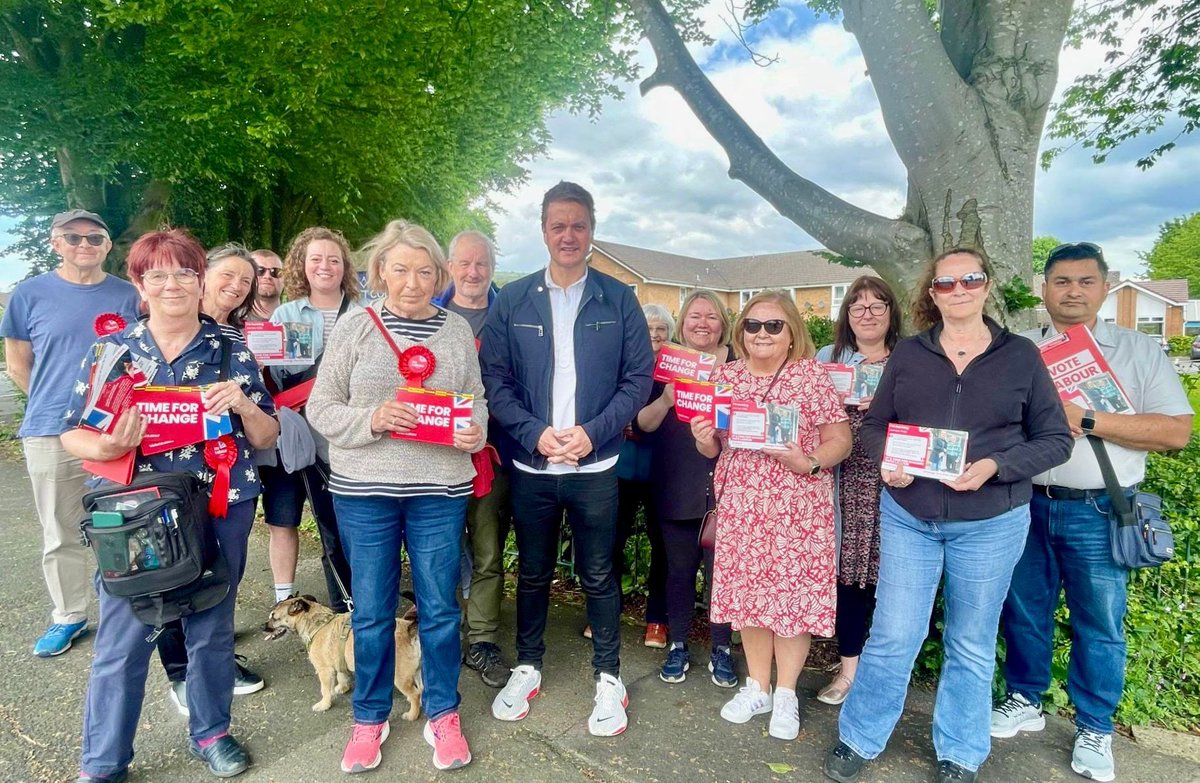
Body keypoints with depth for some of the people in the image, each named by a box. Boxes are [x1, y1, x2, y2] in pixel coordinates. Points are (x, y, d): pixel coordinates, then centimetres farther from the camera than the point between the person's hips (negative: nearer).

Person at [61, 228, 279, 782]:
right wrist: (107, 446, -20)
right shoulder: (110, 350, 2)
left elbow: (266, 439, 4)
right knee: (122, 641, 5)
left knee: (212, 630, 14)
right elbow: (72, 435, 3)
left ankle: (211, 733, 35)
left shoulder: (232, 351, 2)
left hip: (221, 512, 1)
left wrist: (243, 405, -17)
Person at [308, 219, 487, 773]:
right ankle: (369, 717, 33)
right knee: (372, 611, 12)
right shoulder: (356, 326, -1)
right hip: (363, 490, 0)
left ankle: (442, 714, 31)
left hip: (440, 490, 1)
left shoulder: (457, 329, 4)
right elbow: (320, 407, -2)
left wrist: (475, 431, -11)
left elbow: (476, 399, 10)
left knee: (440, 607, 10)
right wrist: (371, 420, -20)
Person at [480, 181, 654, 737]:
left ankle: (608, 676, 29)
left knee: (598, 576, 10)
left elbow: (639, 377, -2)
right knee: (532, 572, 16)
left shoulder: (619, 300, 0)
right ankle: (527, 666, 36)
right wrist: (535, 434, -15)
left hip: (595, 466, -1)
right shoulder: (512, 300, 2)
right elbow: (494, 379, -2)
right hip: (530, 465, 1)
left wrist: (593, 432, -14)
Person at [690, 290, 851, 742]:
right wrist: (704, 441, -11)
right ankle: (756, 686, 30)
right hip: (740, 504, 3)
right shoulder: (725, 376, 6)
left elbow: (840, 440, -4)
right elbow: (714, 448, 11)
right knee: (747, 591, 10)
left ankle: (786, 694, 25)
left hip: (797, 506, -3)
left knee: (793, 592, 4)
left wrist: (808, 462, -21)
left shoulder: (811, 375, -4)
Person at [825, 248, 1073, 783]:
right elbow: (873, 425, 7)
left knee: (971, 646, 15)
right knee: (892, 636, 4)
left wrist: (995, 466, -16)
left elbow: (1056, 439, 0)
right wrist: (886, 461, -14)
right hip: (908, 516, 0)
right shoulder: (907, 354, 3)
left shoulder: (1021, 356, 0)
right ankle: (858, 739, 25)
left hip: (990, 523, 0)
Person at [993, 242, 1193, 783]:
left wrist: (1086, 421, -16)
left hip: (1097, 513, -1)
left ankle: (1094, 729, 26)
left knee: (1100, 625, 8)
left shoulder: (1140, 352, 2)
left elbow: (1177, 431, -6)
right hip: (1024, 506, 2)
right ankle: (1025, 702, 31)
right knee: (1024, 612, 13)